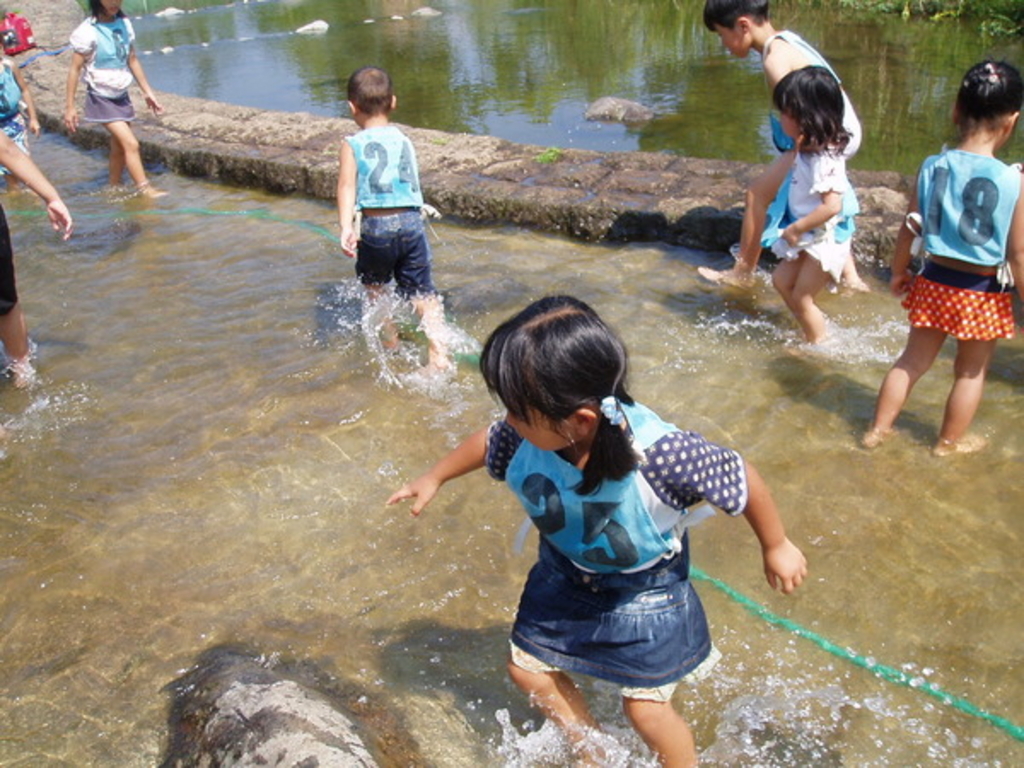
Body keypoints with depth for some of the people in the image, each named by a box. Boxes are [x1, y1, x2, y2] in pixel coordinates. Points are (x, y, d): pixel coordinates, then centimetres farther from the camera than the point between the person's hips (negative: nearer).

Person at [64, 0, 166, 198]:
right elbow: (75, 69, -13)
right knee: (131, 143, -16)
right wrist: (70, 106, -14)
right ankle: (145, 190, -15)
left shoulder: (124, 24, 2)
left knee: (119, 148, 11)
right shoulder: (88, 31, -15)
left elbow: (132, 61, 13)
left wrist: (148, 92, 13)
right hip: (101, 98, -6)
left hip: (122, 96, 6)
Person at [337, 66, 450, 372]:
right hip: (411, 221, 3)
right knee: (422, 292, 6)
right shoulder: (404, 139, 12)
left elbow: (347, 186, -11)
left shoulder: (352, 144, 0)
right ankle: (439, 353, -6)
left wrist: (346, 227, -19)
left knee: (374, 285, 23)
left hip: (375, 225, -2)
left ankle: (390, 341, 30)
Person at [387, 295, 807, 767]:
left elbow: (742, 480, -26)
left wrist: (777, 547, -9)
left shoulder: (658, 454, -43)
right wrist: (434, 479, 12)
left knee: (646, 709, 4)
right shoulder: (526, 436, -29)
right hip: (565, 573, 5)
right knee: (528, 667, 17)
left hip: (644, 589, -4)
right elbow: (488, 444, -5)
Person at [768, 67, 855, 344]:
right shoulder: (808, 150, 1)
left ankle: (819, 345, 21)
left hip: (824, 241, -10)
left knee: (801, 297, 2)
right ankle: (811, 331, 32)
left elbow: (831, 206, -32)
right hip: (809, 240, 10)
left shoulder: (825, 160, -27)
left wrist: (797, 228, -24)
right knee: (781, 280, 19)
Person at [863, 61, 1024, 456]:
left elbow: (909, 229, -2)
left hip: (934, 283, 3)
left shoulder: (932, 167, -10)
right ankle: (950, 441, 35)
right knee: (971, 371, 19)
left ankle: (878, 428, 31)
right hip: (983, 293, -3)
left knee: (913, 360, 21)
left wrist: (899, 271, 15)